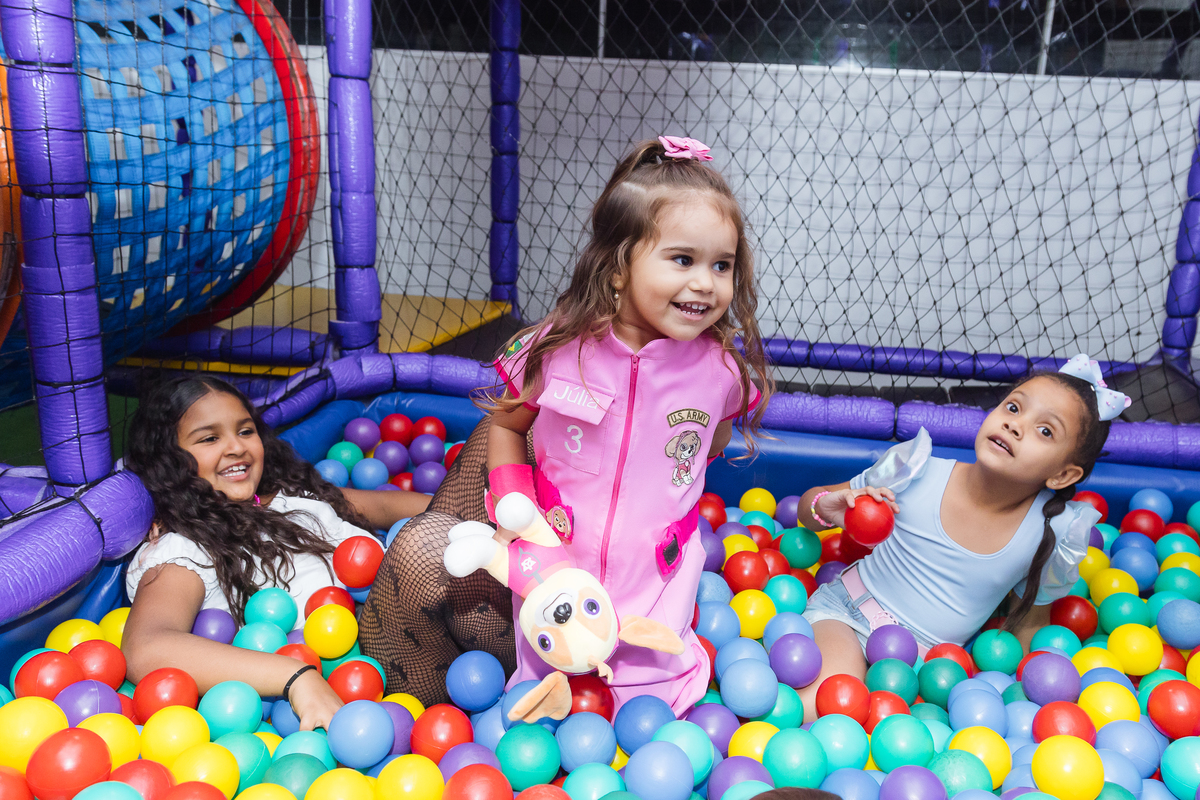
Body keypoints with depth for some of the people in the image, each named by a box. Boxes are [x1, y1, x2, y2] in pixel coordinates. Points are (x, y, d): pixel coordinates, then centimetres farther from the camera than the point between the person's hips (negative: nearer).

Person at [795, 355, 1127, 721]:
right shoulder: (916, 474, -15)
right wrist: (826, 508, -23)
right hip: (847, 611, -2)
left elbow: (1029, 619, 9)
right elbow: (810, 505, -2)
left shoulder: (1053, 535, -11)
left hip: (931, 663, 2)